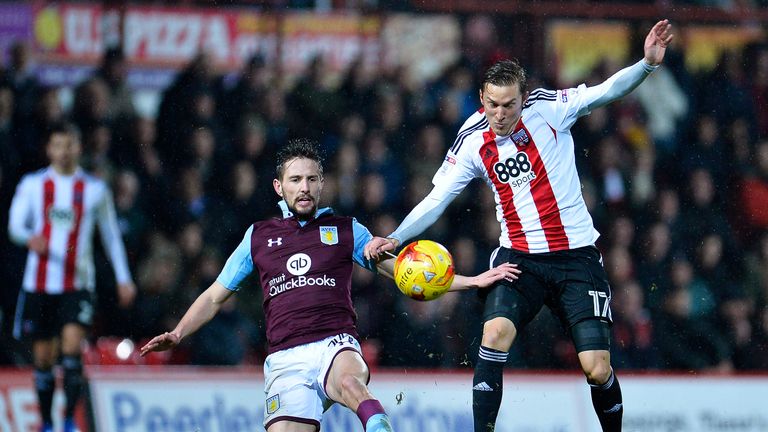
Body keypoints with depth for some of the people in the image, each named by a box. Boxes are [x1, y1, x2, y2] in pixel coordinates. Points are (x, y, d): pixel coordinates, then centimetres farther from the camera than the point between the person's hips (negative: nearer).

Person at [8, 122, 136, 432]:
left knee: (72, 349, -20)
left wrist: (123, 278, 12)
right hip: (39, 284, 1)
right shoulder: (32, 184, 5)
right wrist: (30, 238, -26)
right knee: (43, 357, 7)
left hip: (77, 284, -1)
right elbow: (15, 225, -2)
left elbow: (111, 234, 14)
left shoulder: (95, 190, 6)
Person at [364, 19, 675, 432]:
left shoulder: (547, 108, -8)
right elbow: (436, 200, 1)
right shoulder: (473, 142, -3)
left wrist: (647, 63, -32)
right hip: (519, 256, 1)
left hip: (576, 256, -1)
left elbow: (608, 90, -15)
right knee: (495, 331, -26)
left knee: (597, 369, -8)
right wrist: (394, 238, -12)